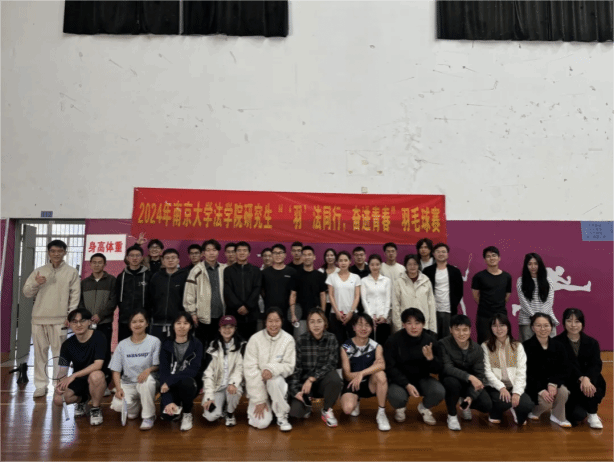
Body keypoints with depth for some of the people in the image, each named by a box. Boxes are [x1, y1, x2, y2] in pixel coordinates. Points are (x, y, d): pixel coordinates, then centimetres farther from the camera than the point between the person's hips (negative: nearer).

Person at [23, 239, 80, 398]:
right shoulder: (39, 271, 10)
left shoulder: (71, 272, 3)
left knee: (59, 352, 0)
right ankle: (41, 384, 15)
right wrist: (35, 283, -10)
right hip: (39, 318, 3)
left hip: (59, 319, -3)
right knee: (40, 352, 6)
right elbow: (26, 293, 10)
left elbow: (75, 295, -1)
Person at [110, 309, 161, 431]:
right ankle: (137, 406, 12)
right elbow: (116, 370, 3)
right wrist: (118, 388, -13)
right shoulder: (122, 345, 5)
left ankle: (149, 417, -13)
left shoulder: (154, 342, -2)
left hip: (147, 384, -2)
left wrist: (148, 370, -28)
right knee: (117, 405, -27)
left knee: (147, 380, -37)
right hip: (127, 383, 2)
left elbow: (158, 365, -6)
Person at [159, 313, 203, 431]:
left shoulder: (196, 344, -5)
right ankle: (177, 407, 14)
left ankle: (187, 413, -5)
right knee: (166, 415, -25)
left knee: (185, 382, -36)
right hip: (170, 386, 1)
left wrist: (170, 381, -28)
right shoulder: (167, 345, -3)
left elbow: (194, 370, -17)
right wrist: (168, 401, -23)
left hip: (190, 383, -1)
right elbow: (163, 372, -12)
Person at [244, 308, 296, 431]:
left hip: (277, 381, 1)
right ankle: (255, 407, 18)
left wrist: (273, 369, -29)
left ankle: (282, 417, -11)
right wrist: (259, 400, -13)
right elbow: (250, 369, -12)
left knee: (274, 380, -35)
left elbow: (289, 365, -6)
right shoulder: (255, 339, -10)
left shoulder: (288, 340, -7)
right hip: (259, 385, 0)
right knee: (261, 423, -18)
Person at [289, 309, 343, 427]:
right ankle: (307, 402, 16)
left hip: (323, 382, 0)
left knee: (334, 378, -34)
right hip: (305, 382, 0)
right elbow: (296, 367, -8)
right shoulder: (302, 340, -7)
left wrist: (311, 379, -21)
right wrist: (295, 391, -17)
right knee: (295, 412, -23)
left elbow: (330, 364, -13)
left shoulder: (331, 339, -6)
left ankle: (327, 410, -5)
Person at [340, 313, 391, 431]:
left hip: (370, 385, 1)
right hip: (352, 384, -1)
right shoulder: (346, 348, -8)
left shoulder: (376, 346, -5)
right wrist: (370, 370, -25)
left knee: (380, 374, -31)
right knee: (348, 408, -29)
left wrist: (362, 373, -39)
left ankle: (381, 413, -13)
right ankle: (356, 401, 11)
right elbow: (347, 375, -12)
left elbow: (381, 365, -27)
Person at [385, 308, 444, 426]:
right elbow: (390, 368, -11)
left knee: (439, 392, -27)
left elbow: (438, 370, -6)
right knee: (396, 396, -33)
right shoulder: (394, 341, -16)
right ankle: (400, 408, 10)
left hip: (422, 378, 2)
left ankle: (424, 407, 11)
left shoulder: (431, 340, -11)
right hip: (401, 380, -2)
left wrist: (430, 358, -29)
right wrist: (407, 385, -23)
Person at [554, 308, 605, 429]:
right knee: (578, 415, -26)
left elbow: (596, 364, -12)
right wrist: (580, 379, -33)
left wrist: (587, 378, -32)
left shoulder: (592, 343, 3)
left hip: (588, 381, 4)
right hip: (566, 384, -4)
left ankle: (592, 415, -9)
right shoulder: (557, 342, -7)